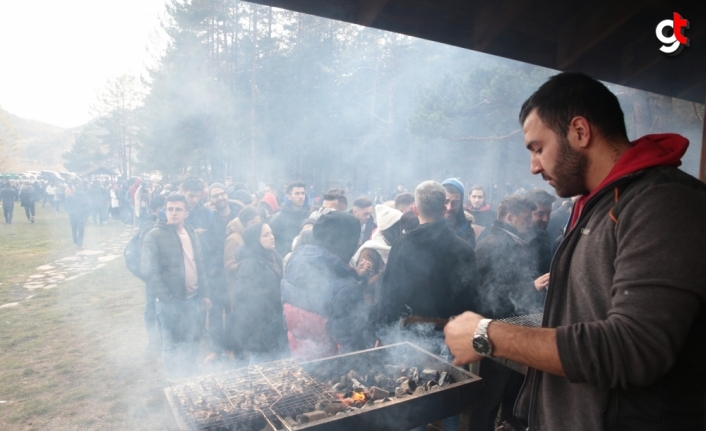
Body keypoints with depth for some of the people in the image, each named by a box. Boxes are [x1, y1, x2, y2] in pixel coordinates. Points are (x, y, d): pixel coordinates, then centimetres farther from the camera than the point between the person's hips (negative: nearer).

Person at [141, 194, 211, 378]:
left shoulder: (191, 234, 10)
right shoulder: (155, 235, -11)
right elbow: (148, 271, -16)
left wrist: (204, 294, 11)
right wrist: (167, 299, -18)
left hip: (194, 299, 6)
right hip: (172, 302, -6)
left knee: (192, 342, 17)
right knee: (173, 344, 7)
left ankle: (191, 377, 36)